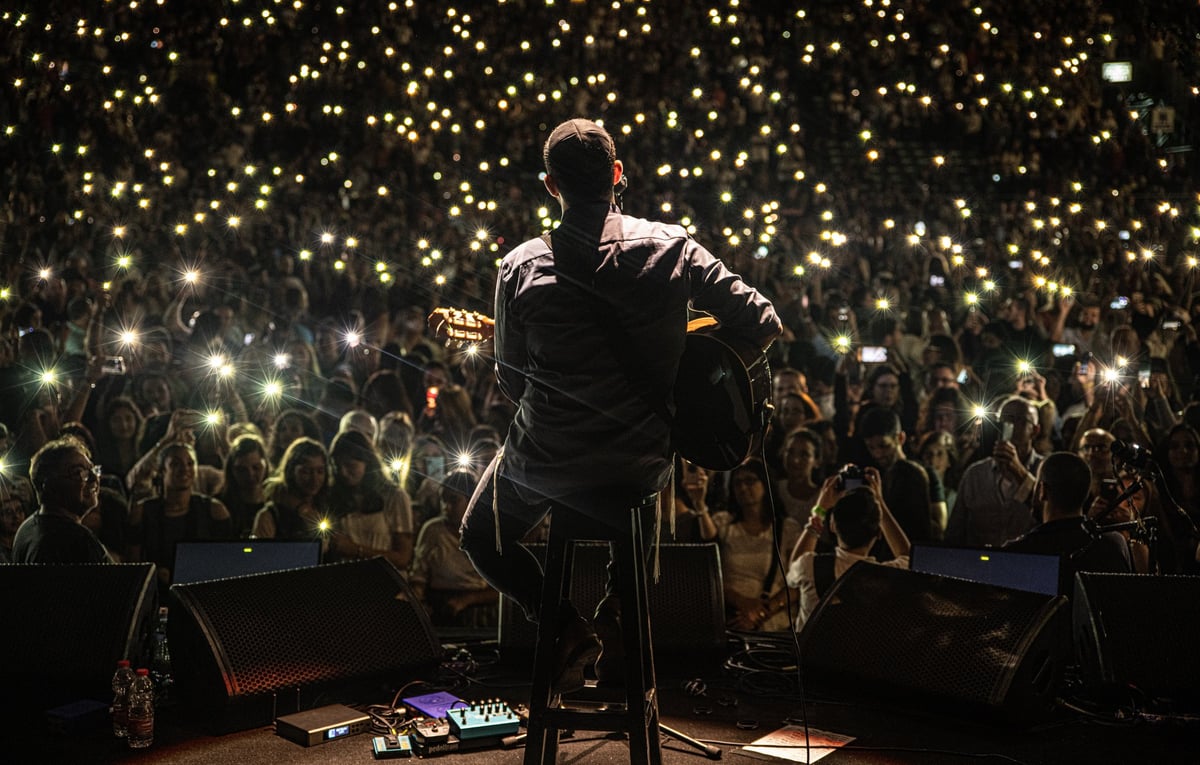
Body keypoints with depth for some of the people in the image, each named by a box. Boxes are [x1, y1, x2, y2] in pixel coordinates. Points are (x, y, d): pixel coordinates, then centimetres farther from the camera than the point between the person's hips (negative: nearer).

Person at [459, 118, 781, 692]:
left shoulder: (521, 268, -11)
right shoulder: (672, 246, -9)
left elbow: (512, 383, -3)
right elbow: (763, 326, -6)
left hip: (548, 461, -2)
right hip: (644, 465, 2)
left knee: (482, 538, 27)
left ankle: (564, 624, 6)